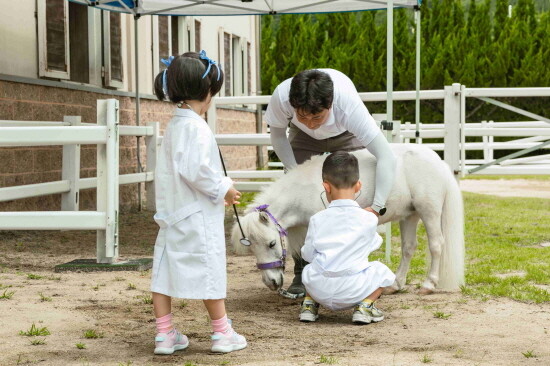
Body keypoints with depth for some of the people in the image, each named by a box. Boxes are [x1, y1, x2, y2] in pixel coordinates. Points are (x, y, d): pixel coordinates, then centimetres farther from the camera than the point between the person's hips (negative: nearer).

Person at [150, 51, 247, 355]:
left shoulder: (173, 126, 13)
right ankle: (222, 333, 12)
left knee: (165, 270, 8)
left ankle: (164, 334, 13)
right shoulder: (197, 127, -16)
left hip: (172, 214, 9)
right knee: (209, 270, 1)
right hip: (197, 216, -9)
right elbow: (196, 171, -25)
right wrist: (223, 189, -12)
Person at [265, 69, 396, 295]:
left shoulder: (348, 104, -44)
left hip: (347, 135, -2)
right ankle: (302, 274, 4)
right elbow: (277, 135, -14)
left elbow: (386, 158, -44)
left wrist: (377, 208, -46)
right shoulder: (281, 97, -38)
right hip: (303, 139, 2)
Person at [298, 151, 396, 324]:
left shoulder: (317, 219, 3)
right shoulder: (368, 219, 1)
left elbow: (307, 254, 9)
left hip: (319, 290, 3)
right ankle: (365, 306, 2)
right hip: (353, 293, -2)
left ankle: (309, 304, 13)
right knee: (381, 270, 22)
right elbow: (373, 244, 20)